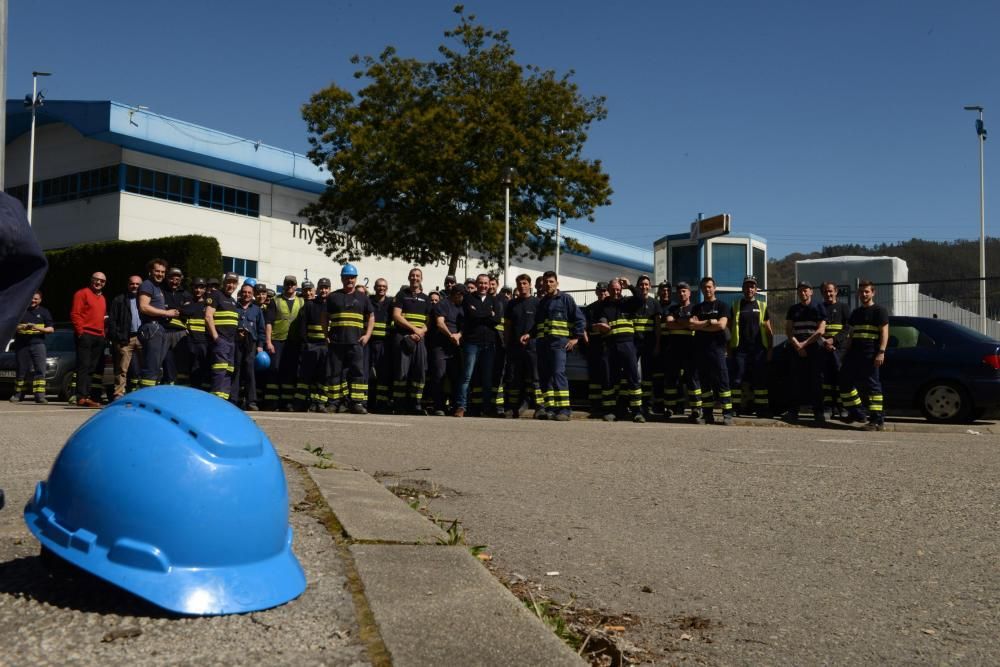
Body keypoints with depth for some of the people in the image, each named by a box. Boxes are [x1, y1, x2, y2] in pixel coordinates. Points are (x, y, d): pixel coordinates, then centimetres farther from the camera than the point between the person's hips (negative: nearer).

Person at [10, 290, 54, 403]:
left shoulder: (44, 312, 11)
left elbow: (51, 329, 5)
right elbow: (13, 327, 8)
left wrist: (38, 328, -11)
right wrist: (22, 327, -12)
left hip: (38, 343, -1)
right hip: (21, 344, 1)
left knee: (40, 370, -11)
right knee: (22, 370, 6)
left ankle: (40, 395, -14)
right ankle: (18, 394, 16)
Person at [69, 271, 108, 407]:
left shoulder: (102, 298, 22)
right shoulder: (82, 293, -1)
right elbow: (75, 314, -8)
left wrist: (103, 333, 13)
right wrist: (80, 331, -13)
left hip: (99, 337, 8)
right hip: (85, 335, -8)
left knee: (94, 368, 8)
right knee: (84, 366, -11)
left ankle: (88, 396, 11)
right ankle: (82, 397, -14)